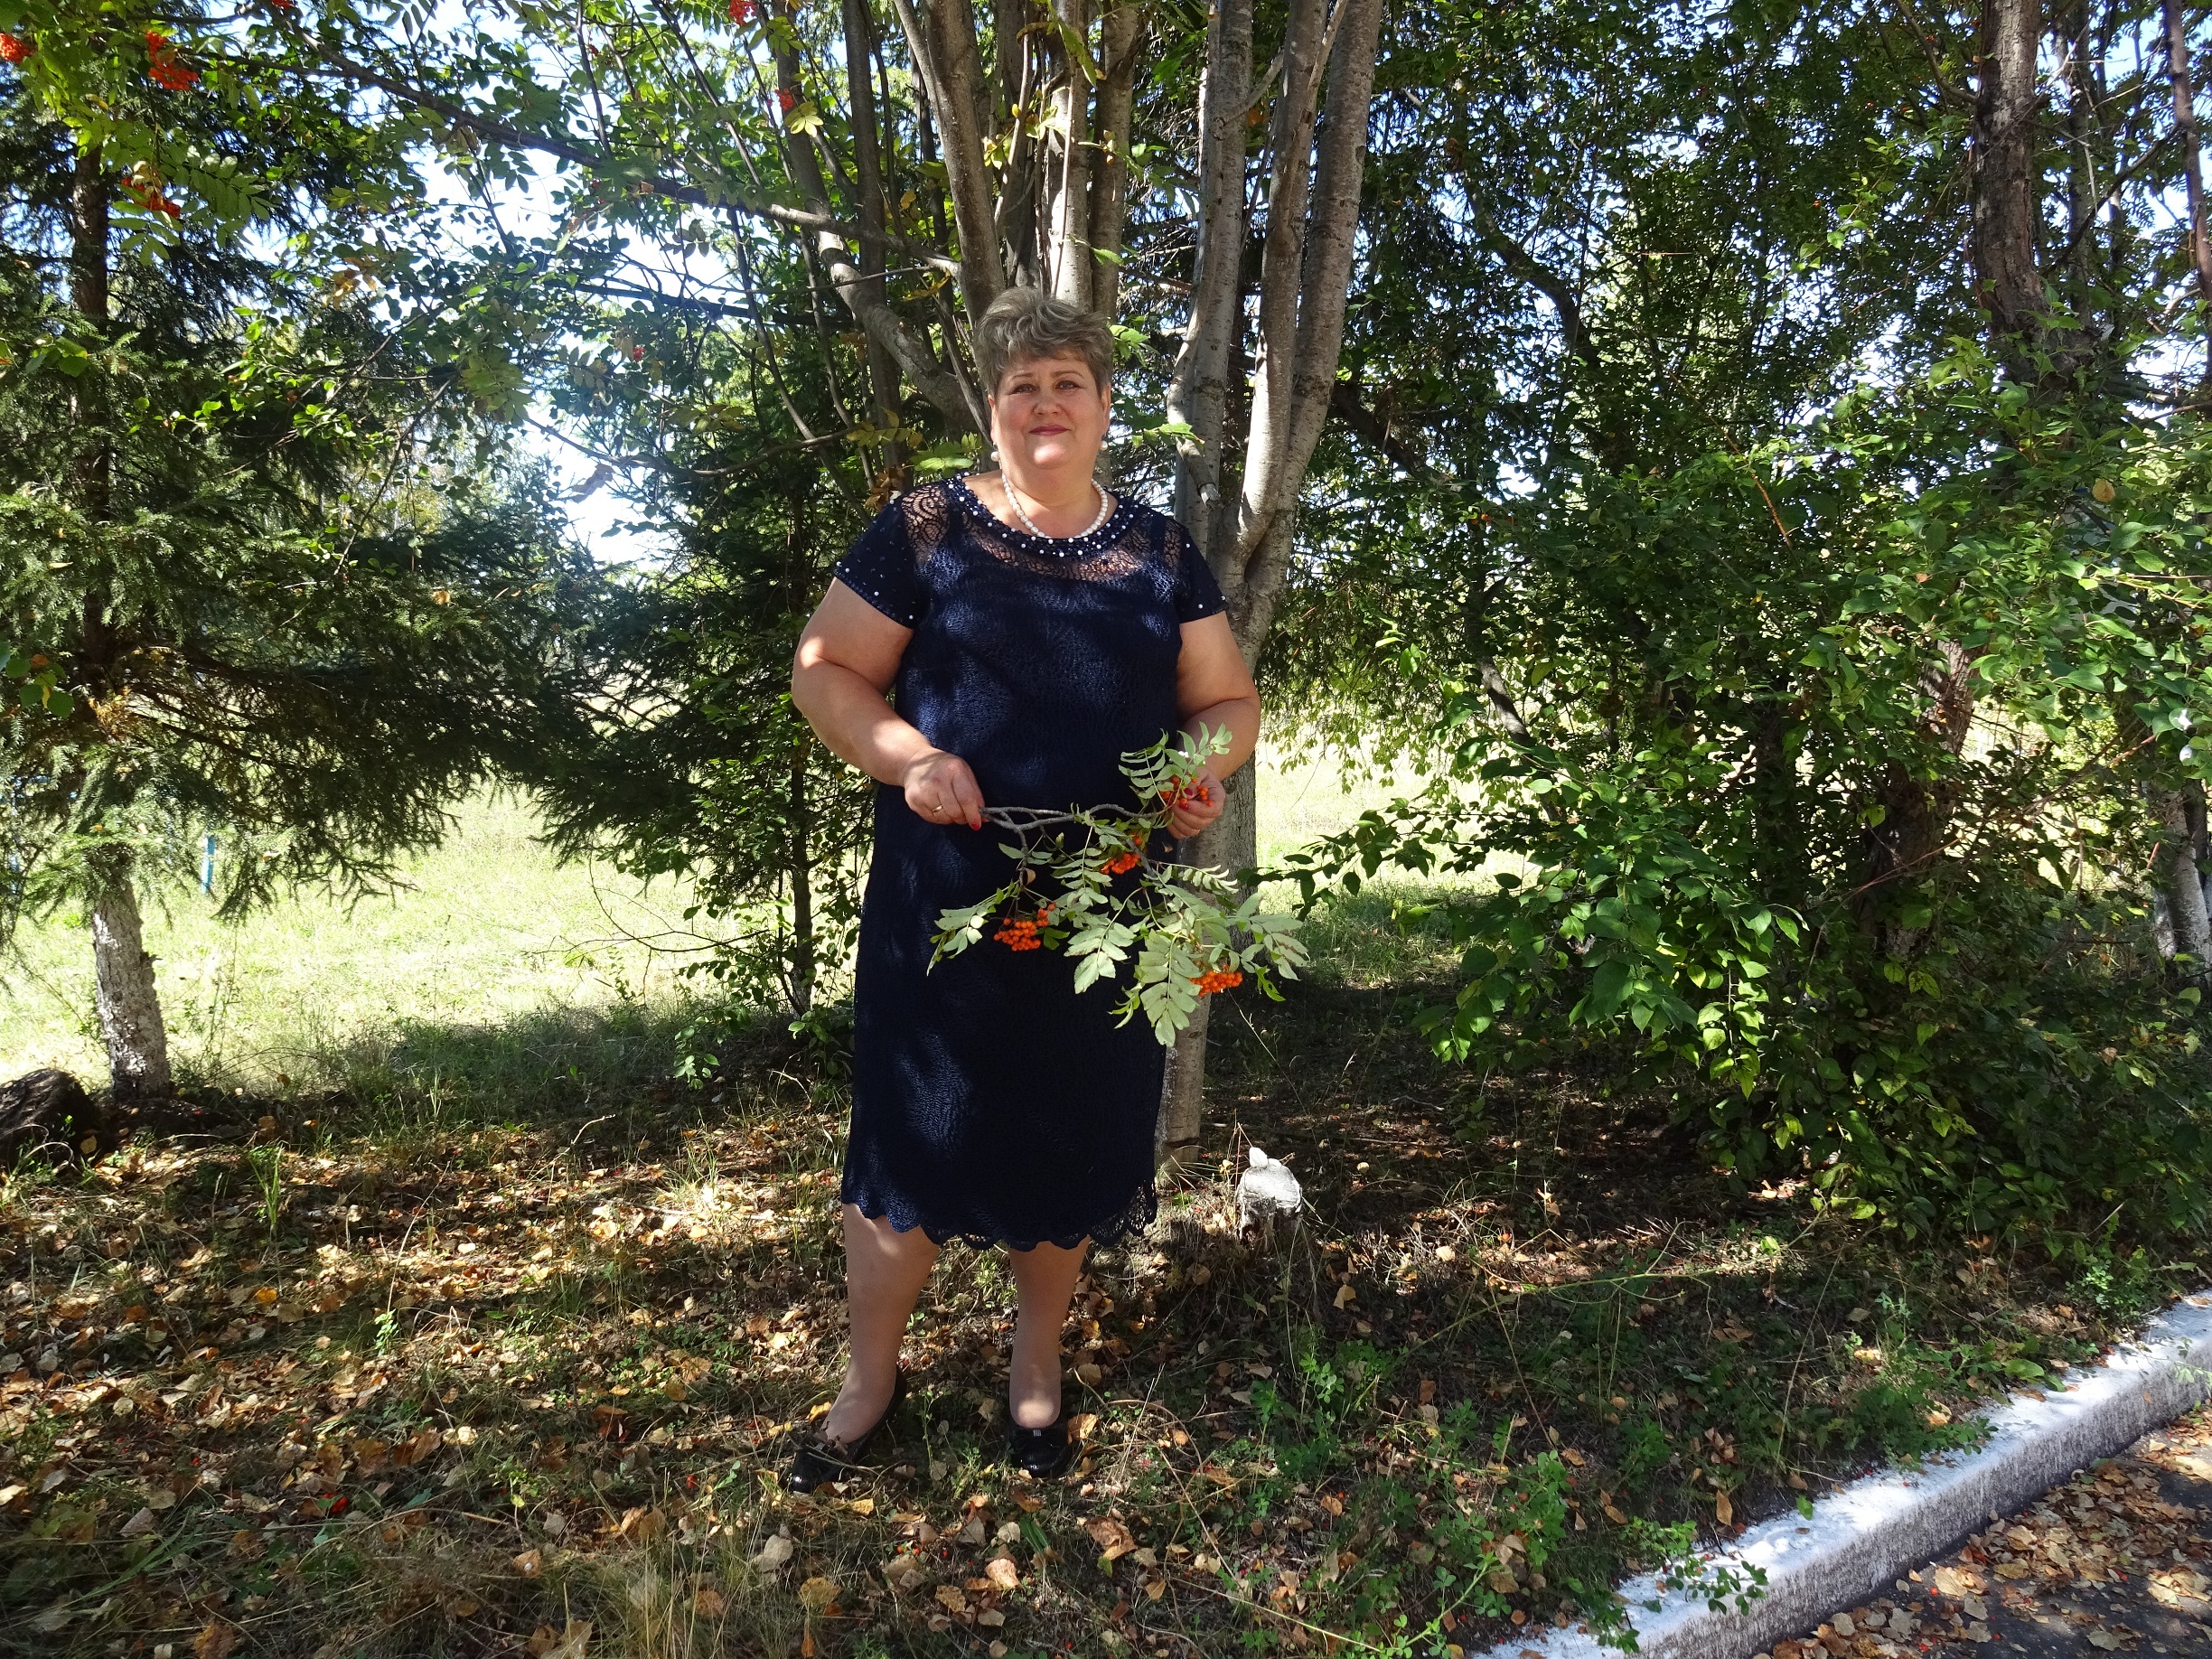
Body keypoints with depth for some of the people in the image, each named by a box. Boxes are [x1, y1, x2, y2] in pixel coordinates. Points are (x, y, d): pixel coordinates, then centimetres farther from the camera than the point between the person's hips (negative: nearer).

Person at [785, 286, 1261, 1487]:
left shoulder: (1159, 552, 10)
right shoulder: (926, 529, 1)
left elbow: (1227, 699, 14)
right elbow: (824, 669, 2)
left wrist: (1206, 770, -8)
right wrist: (908, 757, -16)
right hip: (945, 902, -2)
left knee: (1074, 1143, 12)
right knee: (910, 1131, 4)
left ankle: (1035, 1367, 36)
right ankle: (870, 1375, 28)